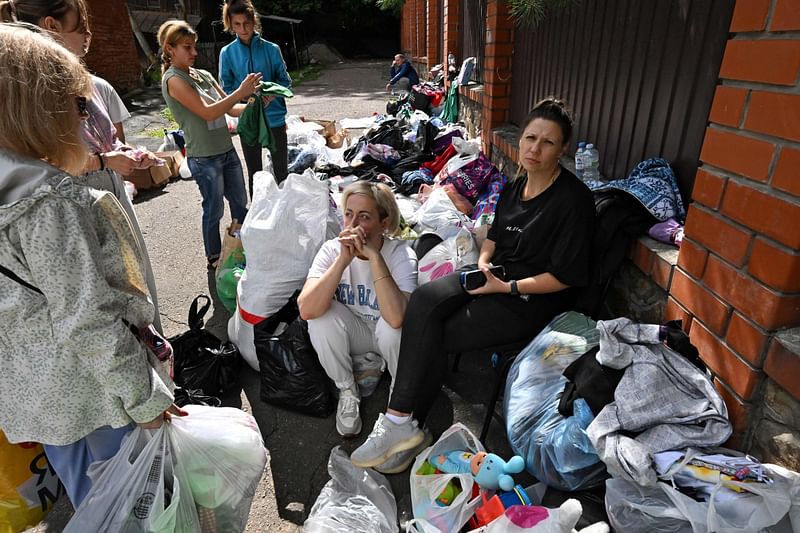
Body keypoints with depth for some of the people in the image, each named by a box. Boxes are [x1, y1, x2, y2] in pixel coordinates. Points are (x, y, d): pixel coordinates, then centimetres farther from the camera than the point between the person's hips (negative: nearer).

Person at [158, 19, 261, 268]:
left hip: (227, 151, 7)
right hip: (204, 158, -7)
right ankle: (214, 258, 22)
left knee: (240, 203, 15)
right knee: (214, 210, 4)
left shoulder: (204, 75, 10)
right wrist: (240, 92, -20)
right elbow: (208, 112, -20)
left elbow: (230, 108, 11)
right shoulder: (173, 80, -11)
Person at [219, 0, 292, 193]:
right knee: (254, 173, 11)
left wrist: (271, 95, -18)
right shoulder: (227, 53, -1)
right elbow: (226, 89, 1)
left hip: (274, 118, 0)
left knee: (281, 170, 8)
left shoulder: (271, 49, -3)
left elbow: (285, 81, 1)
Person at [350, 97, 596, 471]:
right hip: (496, 274, 7)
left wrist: (506, 287, -19)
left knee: (431, 337, -20)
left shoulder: (573, 199, -15)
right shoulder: (516, 186, 9)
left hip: (534, 300, -7)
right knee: (423, 300, -20)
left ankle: (402, 424, -3)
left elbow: (565, 277, -16)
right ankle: (401, 422, -18)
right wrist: (484, 259, -1)